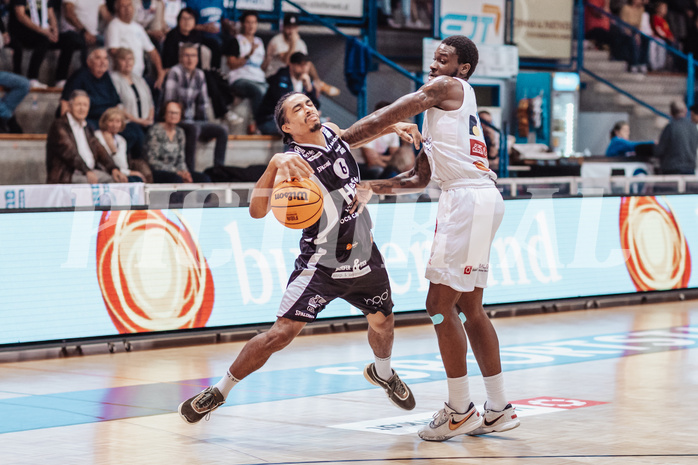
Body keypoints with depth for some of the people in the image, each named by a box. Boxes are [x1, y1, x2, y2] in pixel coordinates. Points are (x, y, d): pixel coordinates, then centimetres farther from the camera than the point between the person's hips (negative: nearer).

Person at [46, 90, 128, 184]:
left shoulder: (87, 129, 23)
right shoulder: (59, 126, -1)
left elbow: (100, 151, 16)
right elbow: (69, 152, -14)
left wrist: (114, 168, -3)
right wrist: (87, 172, -26)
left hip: (90, 172, 7)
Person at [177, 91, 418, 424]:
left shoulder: (332, 132, -2)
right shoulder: (293, 163, -22)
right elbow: (257, 211, -38)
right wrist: (275, 163, -51)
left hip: (364, 256, 6)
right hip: (321, 264, -6)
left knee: (382, 323, 18)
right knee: (281, 333, -14)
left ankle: (383, 373, 51)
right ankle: (219, 391, -1)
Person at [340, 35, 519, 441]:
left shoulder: (448, 88, -1)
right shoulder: (441, 110, 27)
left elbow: (382, 121, -4)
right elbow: (419, 178, 25)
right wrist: (371, 187, 13)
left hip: (470, 198, -10)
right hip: (470, 199, 10)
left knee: (440, 303, -8)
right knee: (469, 307, 13)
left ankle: (460, 410, -3)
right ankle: (499, 409, 17)